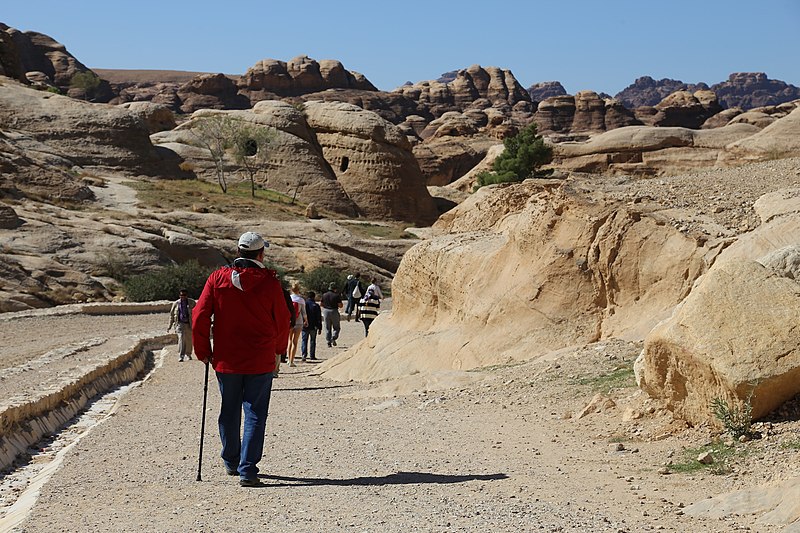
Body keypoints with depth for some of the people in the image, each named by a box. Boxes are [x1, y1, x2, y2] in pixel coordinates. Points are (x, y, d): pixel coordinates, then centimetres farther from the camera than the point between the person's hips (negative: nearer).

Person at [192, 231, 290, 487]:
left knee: (229, 412, 18)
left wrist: (203, 351, 8)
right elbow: (283, 321, 0)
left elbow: (200, 317, -3)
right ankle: (247, 470, -5)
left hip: (226, 360, 3)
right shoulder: (269, 282, -7)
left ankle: (231, 462, 33)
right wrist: (278, 348, 20)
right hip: (260, 362, -2)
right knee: (255, 415, 2)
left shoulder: (217, 278, -3)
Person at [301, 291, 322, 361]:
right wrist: (319, 328, 3)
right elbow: (319, 318, -3)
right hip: (313, 327, -1)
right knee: (312, 341, 10)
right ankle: (312, 356, 10)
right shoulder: (316, 306, -5)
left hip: (304, 326, 1)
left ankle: (304, 355, -9)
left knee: (304, 340, 5)